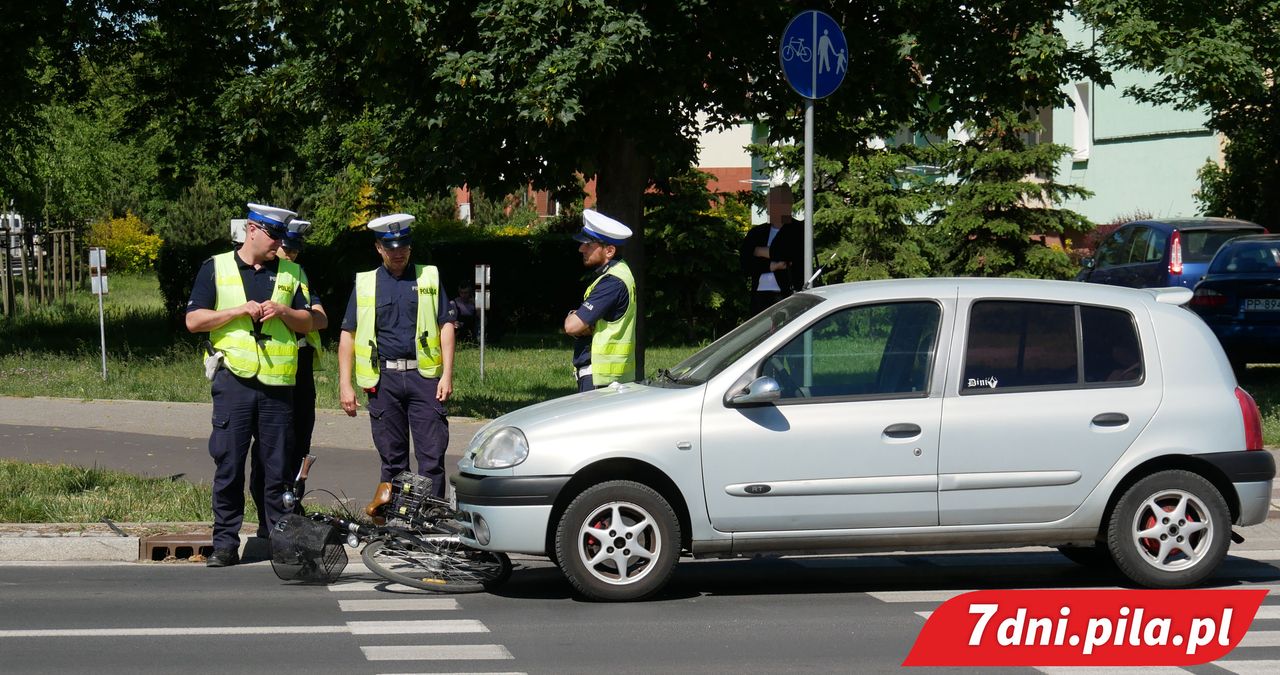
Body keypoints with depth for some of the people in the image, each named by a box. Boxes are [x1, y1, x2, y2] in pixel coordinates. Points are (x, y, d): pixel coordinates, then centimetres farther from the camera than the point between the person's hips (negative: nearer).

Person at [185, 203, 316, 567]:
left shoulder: (289, 273, 14)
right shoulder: (216, 268, 6)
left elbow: (307, 322, 15)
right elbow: (194, 320, 0)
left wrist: (284, 311, -6)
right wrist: (240, 310, -10)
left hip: (278, 383, 2)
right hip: (233, 382, -2)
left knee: (279, 465, 3)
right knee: (229, 465, -2)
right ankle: (225, 541, 4)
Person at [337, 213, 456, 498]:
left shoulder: (429, 277, 10)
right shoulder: (365, 283, 11)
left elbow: (446, 326, 7)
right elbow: (348, 335, 9)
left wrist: (447, 374, -4)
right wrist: (345, 385, 1)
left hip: (424, 377, -1)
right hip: (384, 379, 1)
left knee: (432, 456, -7)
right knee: (392, 459, 6)